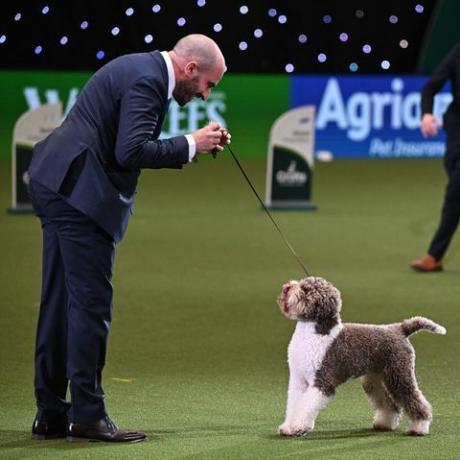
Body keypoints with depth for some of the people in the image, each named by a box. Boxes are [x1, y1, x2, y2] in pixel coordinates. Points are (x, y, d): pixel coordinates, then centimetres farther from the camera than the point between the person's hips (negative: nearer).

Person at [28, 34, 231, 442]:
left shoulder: (145, 71, 18)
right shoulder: (146, 80, -14)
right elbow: (132, 151, -23)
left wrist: (197, 144, 11)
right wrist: (191, 145, -12)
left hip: (58, 183, 11)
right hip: (79, 191, -11)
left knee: (60, 301, 11)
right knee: (92, 301, -7)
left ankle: (51, 414, 16)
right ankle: (88, 415, -5)